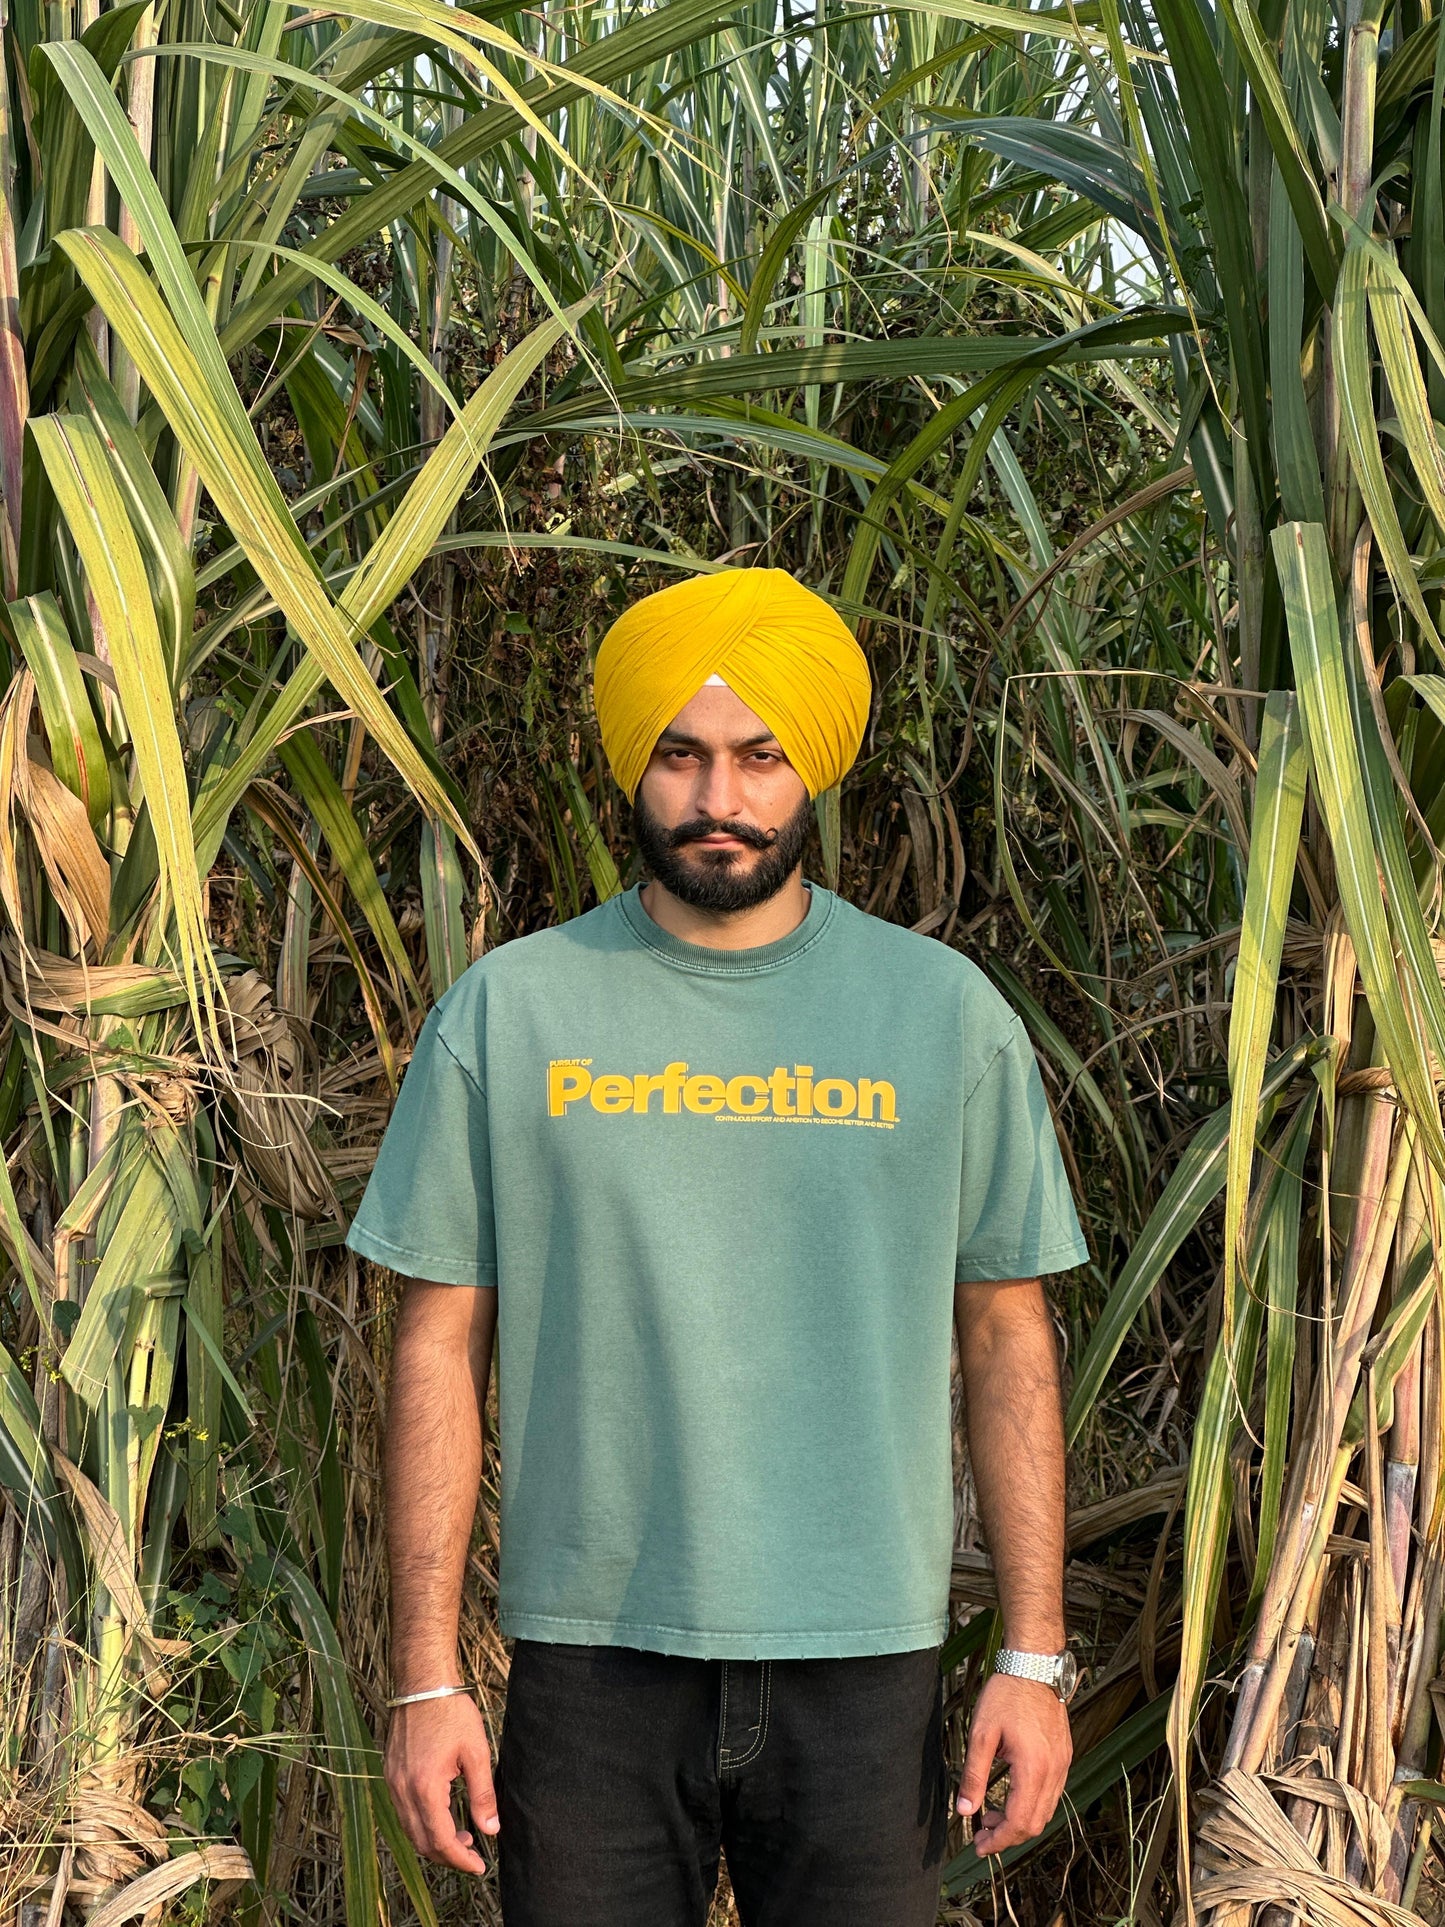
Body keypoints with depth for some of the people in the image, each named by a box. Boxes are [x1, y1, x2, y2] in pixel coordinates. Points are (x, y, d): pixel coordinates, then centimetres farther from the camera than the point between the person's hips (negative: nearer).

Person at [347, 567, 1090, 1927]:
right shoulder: (509, 1011, 1)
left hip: (863, 1662, 1)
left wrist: (1035, 1657, 2)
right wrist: (425, 1676, -1)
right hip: (592, 1659, 0)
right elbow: (442, 1348, 3)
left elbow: (1007, 1342, 7)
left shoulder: (946, 1014, 3)